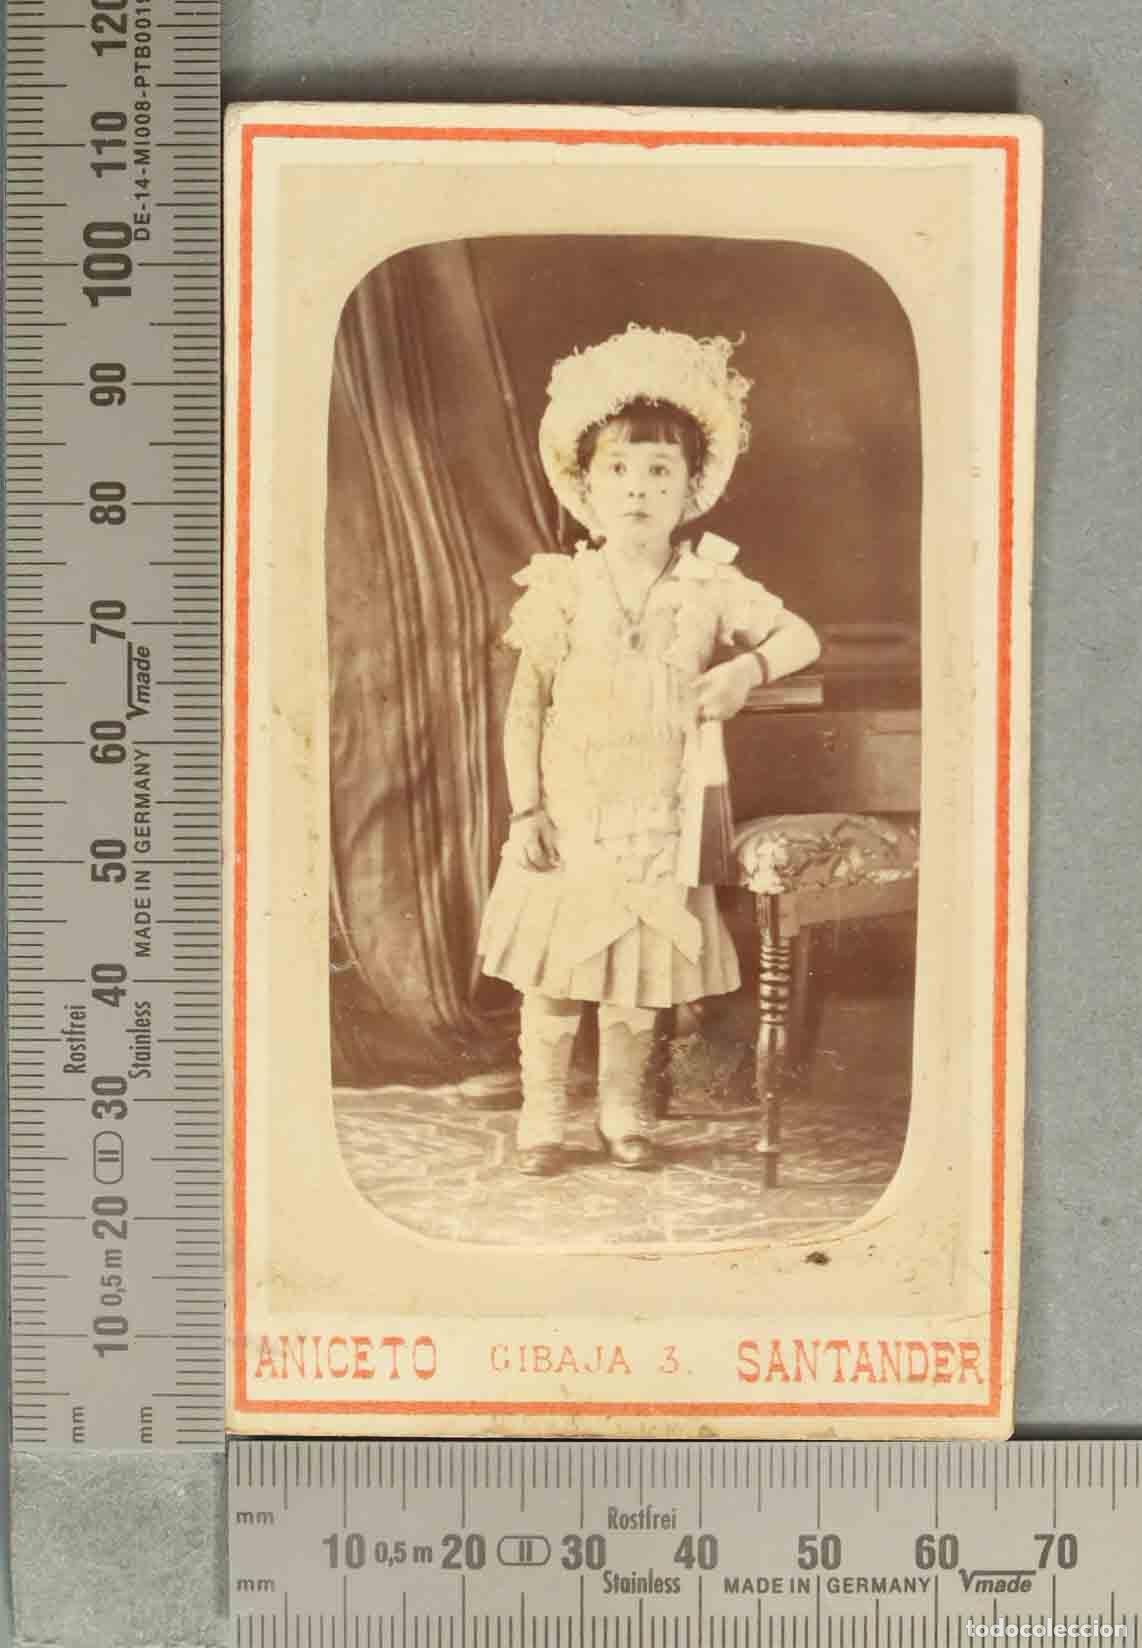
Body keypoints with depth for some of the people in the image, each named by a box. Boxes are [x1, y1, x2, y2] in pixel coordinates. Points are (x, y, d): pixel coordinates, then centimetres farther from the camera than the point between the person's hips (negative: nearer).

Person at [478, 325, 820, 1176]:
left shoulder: (711, 587, -1)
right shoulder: (562, 588, -5)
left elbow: (802, 635, 6)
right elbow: (527, 705, -3)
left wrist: (747, 668, -14)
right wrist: (526, 808, -9)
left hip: (659, 825, 1)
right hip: (569, 820, -1)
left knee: (640, 981, 12)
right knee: (552, 978, 5)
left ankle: (624, 1113, 29)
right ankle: (542, 1116, 22)